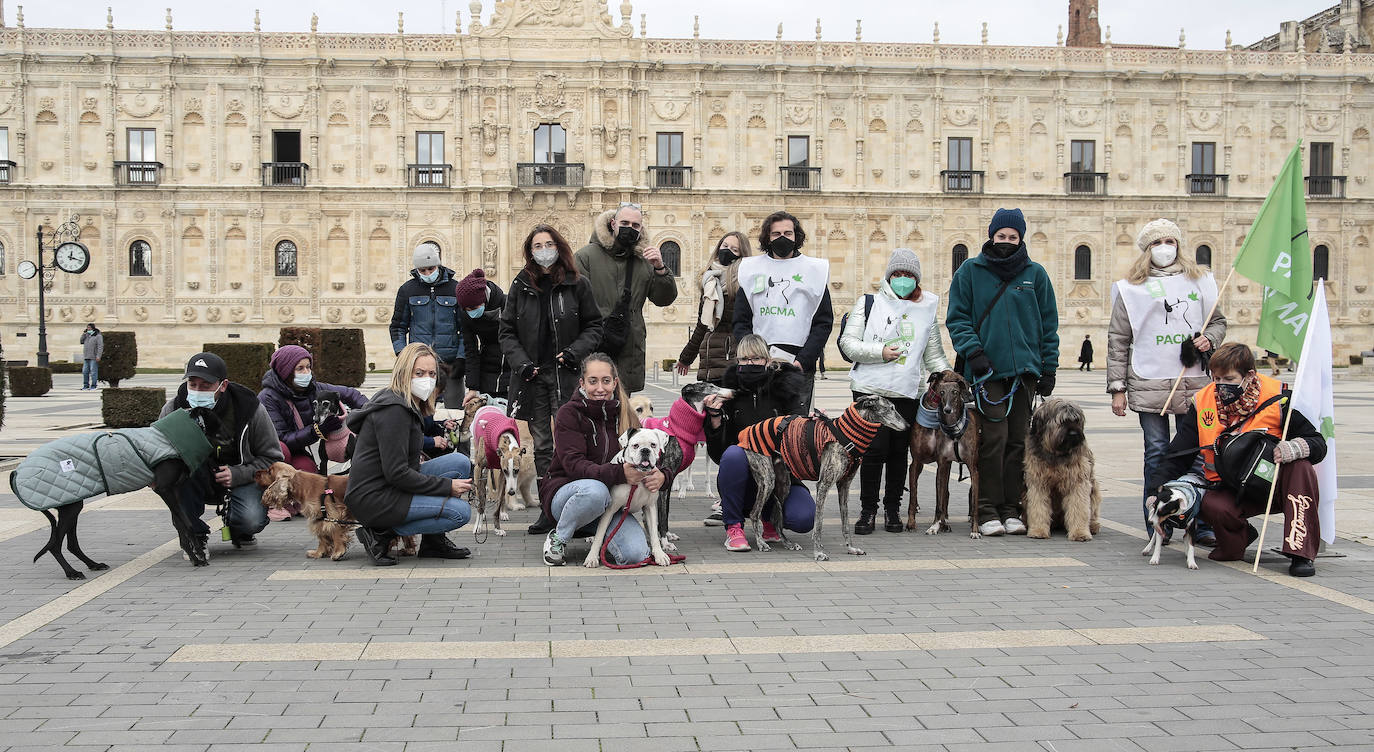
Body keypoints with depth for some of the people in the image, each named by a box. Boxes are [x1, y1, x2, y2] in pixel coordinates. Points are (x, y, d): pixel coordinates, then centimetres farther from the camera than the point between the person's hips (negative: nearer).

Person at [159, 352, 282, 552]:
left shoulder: (250, 409, -16)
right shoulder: (174, 409, -12)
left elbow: (272, 458, -6)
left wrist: (237, 475, -22)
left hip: (240, 480, -1)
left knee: (252, 520, -31)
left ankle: (238, 531, 11)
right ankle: (195, 535, -17)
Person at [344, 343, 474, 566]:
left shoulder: (410, 405, 12)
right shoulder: (393, 410, -19)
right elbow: (397, 474, -22)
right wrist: (447, 486, -16)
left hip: (390, 488, 10)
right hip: (372, 499, -10)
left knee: (460, 463, 2)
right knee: (460, 512, -17)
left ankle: (434, 540, 8)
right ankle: (382, 533, -7)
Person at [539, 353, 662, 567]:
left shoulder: (624, 415, 5)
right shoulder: (569, 414, -10)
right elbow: (573, 465, -22)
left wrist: (660, 475, -26)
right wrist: (618, 473, -37)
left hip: (609, 503, 3)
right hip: (564, 493, -3)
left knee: (636, 554, -23)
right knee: (595, 490, -39)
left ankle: (599, 536, 12)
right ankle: (557, 538, -10)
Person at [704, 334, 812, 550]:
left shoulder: (784, 389, 0)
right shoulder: (730, 393, 2)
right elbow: (717, 452, 0)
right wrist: (715, 417, -16)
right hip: (744, 478, 0)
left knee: (803, 518, -28)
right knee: (734, 453, -34)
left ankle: (769, 516, 10)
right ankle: (733, 527, -16)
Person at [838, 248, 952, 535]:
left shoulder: (927, 309, 17)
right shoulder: (869, 304, 7)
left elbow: (934, 352, 21)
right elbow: (848, 342, 2)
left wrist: (945, 375, 4)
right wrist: (879, 351, -10)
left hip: (908, 392, 3)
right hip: (870, 388, -2)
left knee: (899, 451, 3)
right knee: (874, 449, -7)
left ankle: (893, 508, 18)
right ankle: (868, 509, 6)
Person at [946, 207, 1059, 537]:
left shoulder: (1035, 274, 10)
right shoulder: (971, 271, 5)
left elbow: (1048, 324, 12)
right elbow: (957, 317, 4)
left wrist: (1049, 368, 7)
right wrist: (973, 350, -10)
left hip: (1025, 369, 3)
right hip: (988, 370, -2)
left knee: (1018, 440, 4)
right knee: (994, 438, -10)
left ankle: (1011, 509, 12)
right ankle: (988, 510, -2)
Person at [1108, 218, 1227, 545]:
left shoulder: (1199, 280, 14)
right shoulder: (1132, 287, 7)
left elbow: (1218, 320, 23)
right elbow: (1118, 339, 6)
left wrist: (1209, 338, -2)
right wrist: (1117, 387, 0)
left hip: (1194, 381, 2)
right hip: (1149, 383, -2)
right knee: (1157, 454, 0)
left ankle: (1202, 525, 8)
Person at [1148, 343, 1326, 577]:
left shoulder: (1277, 398, -11)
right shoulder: (1203, 402, -4)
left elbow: (1318, 444, -9)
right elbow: (1176, 457, -1)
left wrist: (1295, 447, -32)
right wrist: (1156, 491, -16)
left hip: (1274, 486, -1)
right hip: (1231, 491, 1)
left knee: (1299, 465, -31)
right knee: (1210, 505, -31)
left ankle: (1301, 553, -27)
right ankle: (1239, 538, 5)